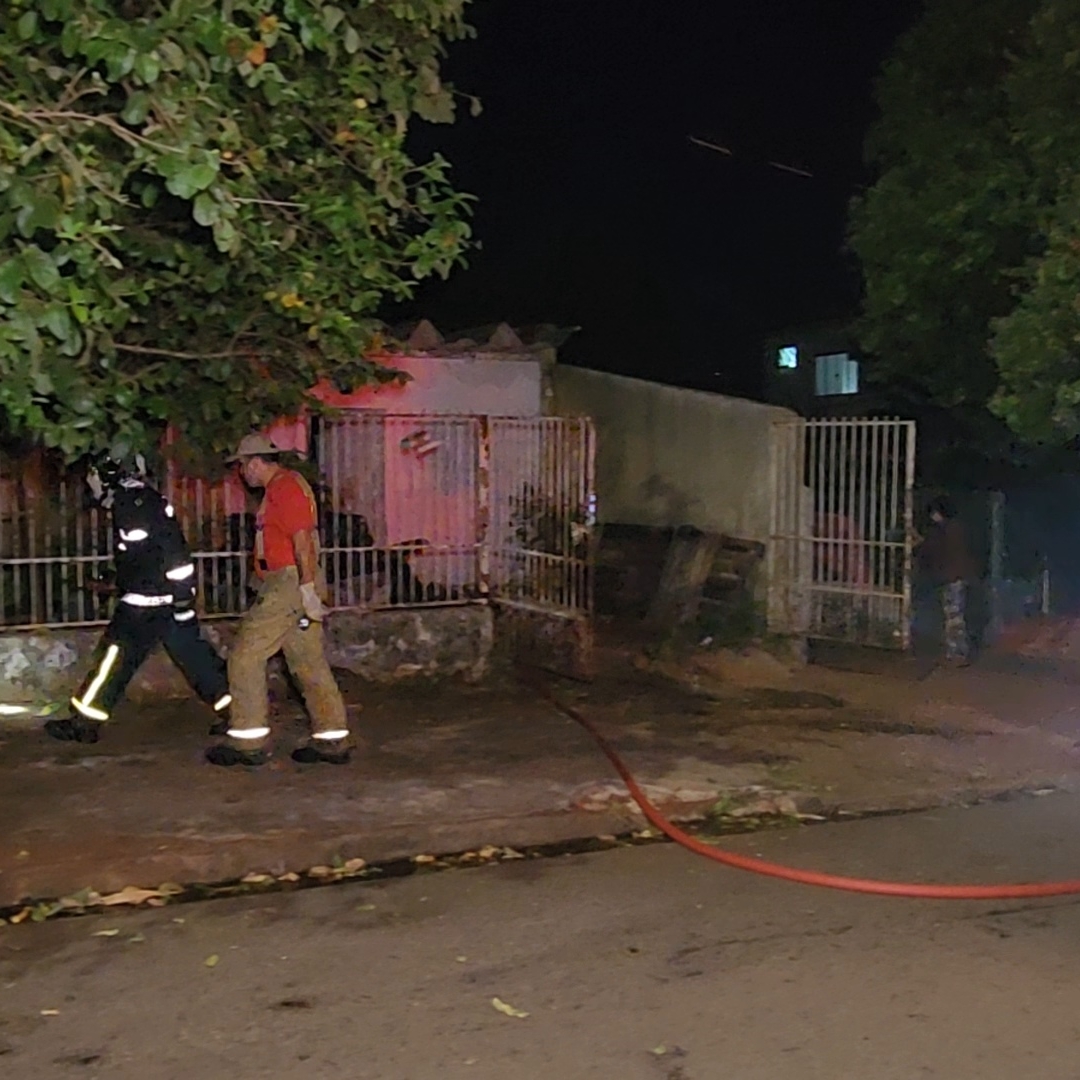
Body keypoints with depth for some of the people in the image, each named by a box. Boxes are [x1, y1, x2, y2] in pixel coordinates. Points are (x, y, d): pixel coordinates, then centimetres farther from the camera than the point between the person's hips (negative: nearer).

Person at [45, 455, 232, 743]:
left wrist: (183, 599, -21)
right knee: (193, 654, 10)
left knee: (116, 654, -2)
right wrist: (122, 584, 29)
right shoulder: (143, 500, 15)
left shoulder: (135, 504, -16)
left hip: (148, 600, -9)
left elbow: (174, 554, -22)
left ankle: (84, 723, 5)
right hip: (169, 597, 9)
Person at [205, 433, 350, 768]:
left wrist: (307, 590, -24)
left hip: (289, 583, -10)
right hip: (290, 585, 10)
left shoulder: (284, 486, -12)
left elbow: (303, 540, -20)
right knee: (309, 662, 10)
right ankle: (332, 740, 12)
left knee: (245, 655, -6)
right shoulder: (281, 486, 21)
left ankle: (247, 740, -2)